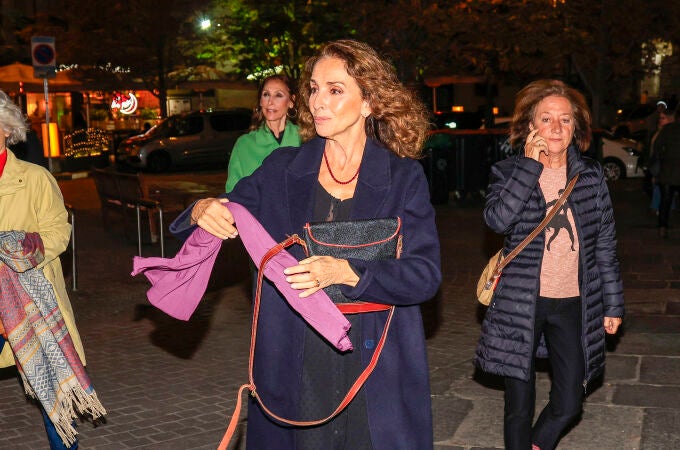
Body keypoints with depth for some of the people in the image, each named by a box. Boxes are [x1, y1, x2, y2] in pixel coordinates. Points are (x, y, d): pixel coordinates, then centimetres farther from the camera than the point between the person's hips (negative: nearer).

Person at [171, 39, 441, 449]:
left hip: (377, 366, -1)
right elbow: (227, 215, 10)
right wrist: (202, 212, -15)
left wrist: (345, 272, -25)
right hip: (295, 367, 2)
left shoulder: (404, 177, -3)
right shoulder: (281, 171, 4)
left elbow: (426, 274, -10)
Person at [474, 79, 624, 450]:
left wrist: (613, 304, 8)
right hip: (520, 305, -2)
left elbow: (605, 245, 9)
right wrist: (530, 165, -19)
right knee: (519, 406, 7)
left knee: (568, 405, 10)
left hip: (573, 306, 3)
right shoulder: (508, 172, -3)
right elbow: (498, 219, -24)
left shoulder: (591, 175, 4)